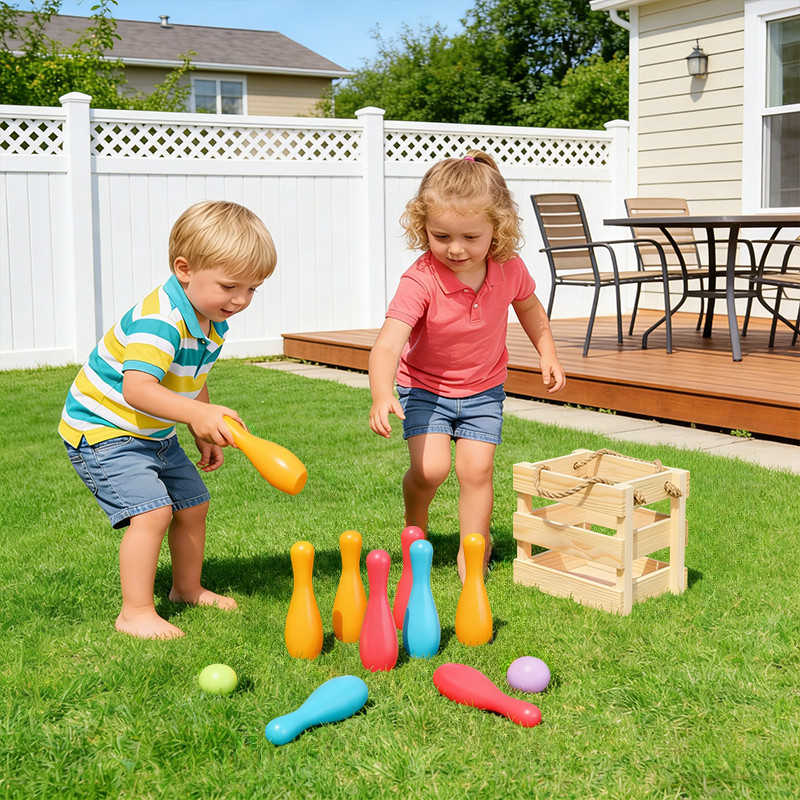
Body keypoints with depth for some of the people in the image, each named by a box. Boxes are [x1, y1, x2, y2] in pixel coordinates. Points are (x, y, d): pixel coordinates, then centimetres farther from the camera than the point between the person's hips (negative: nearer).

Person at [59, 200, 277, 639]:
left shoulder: (213, 322, -1)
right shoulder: (159, 320, -31)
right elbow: (137, 389, -44)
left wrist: (204, 435, 15)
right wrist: (198, 414, -56)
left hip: (154, 435, 9)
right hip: (101, 431, -9)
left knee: (192, 504, 16)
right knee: (152, 510, -21)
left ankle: (187, 588, 37)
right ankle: (136, 612, -9)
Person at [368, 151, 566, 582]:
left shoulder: (509, 268, -15)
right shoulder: (419, 281, -30)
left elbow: (529, 307, 10)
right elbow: (388, 344, -42)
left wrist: (547, 352, 5)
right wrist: (382, 395, -58)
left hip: (483, 389, 3)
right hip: (426, 387, -3)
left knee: (477, 468, -7)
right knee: (431, 468, -17)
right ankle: (415, 520, 16)